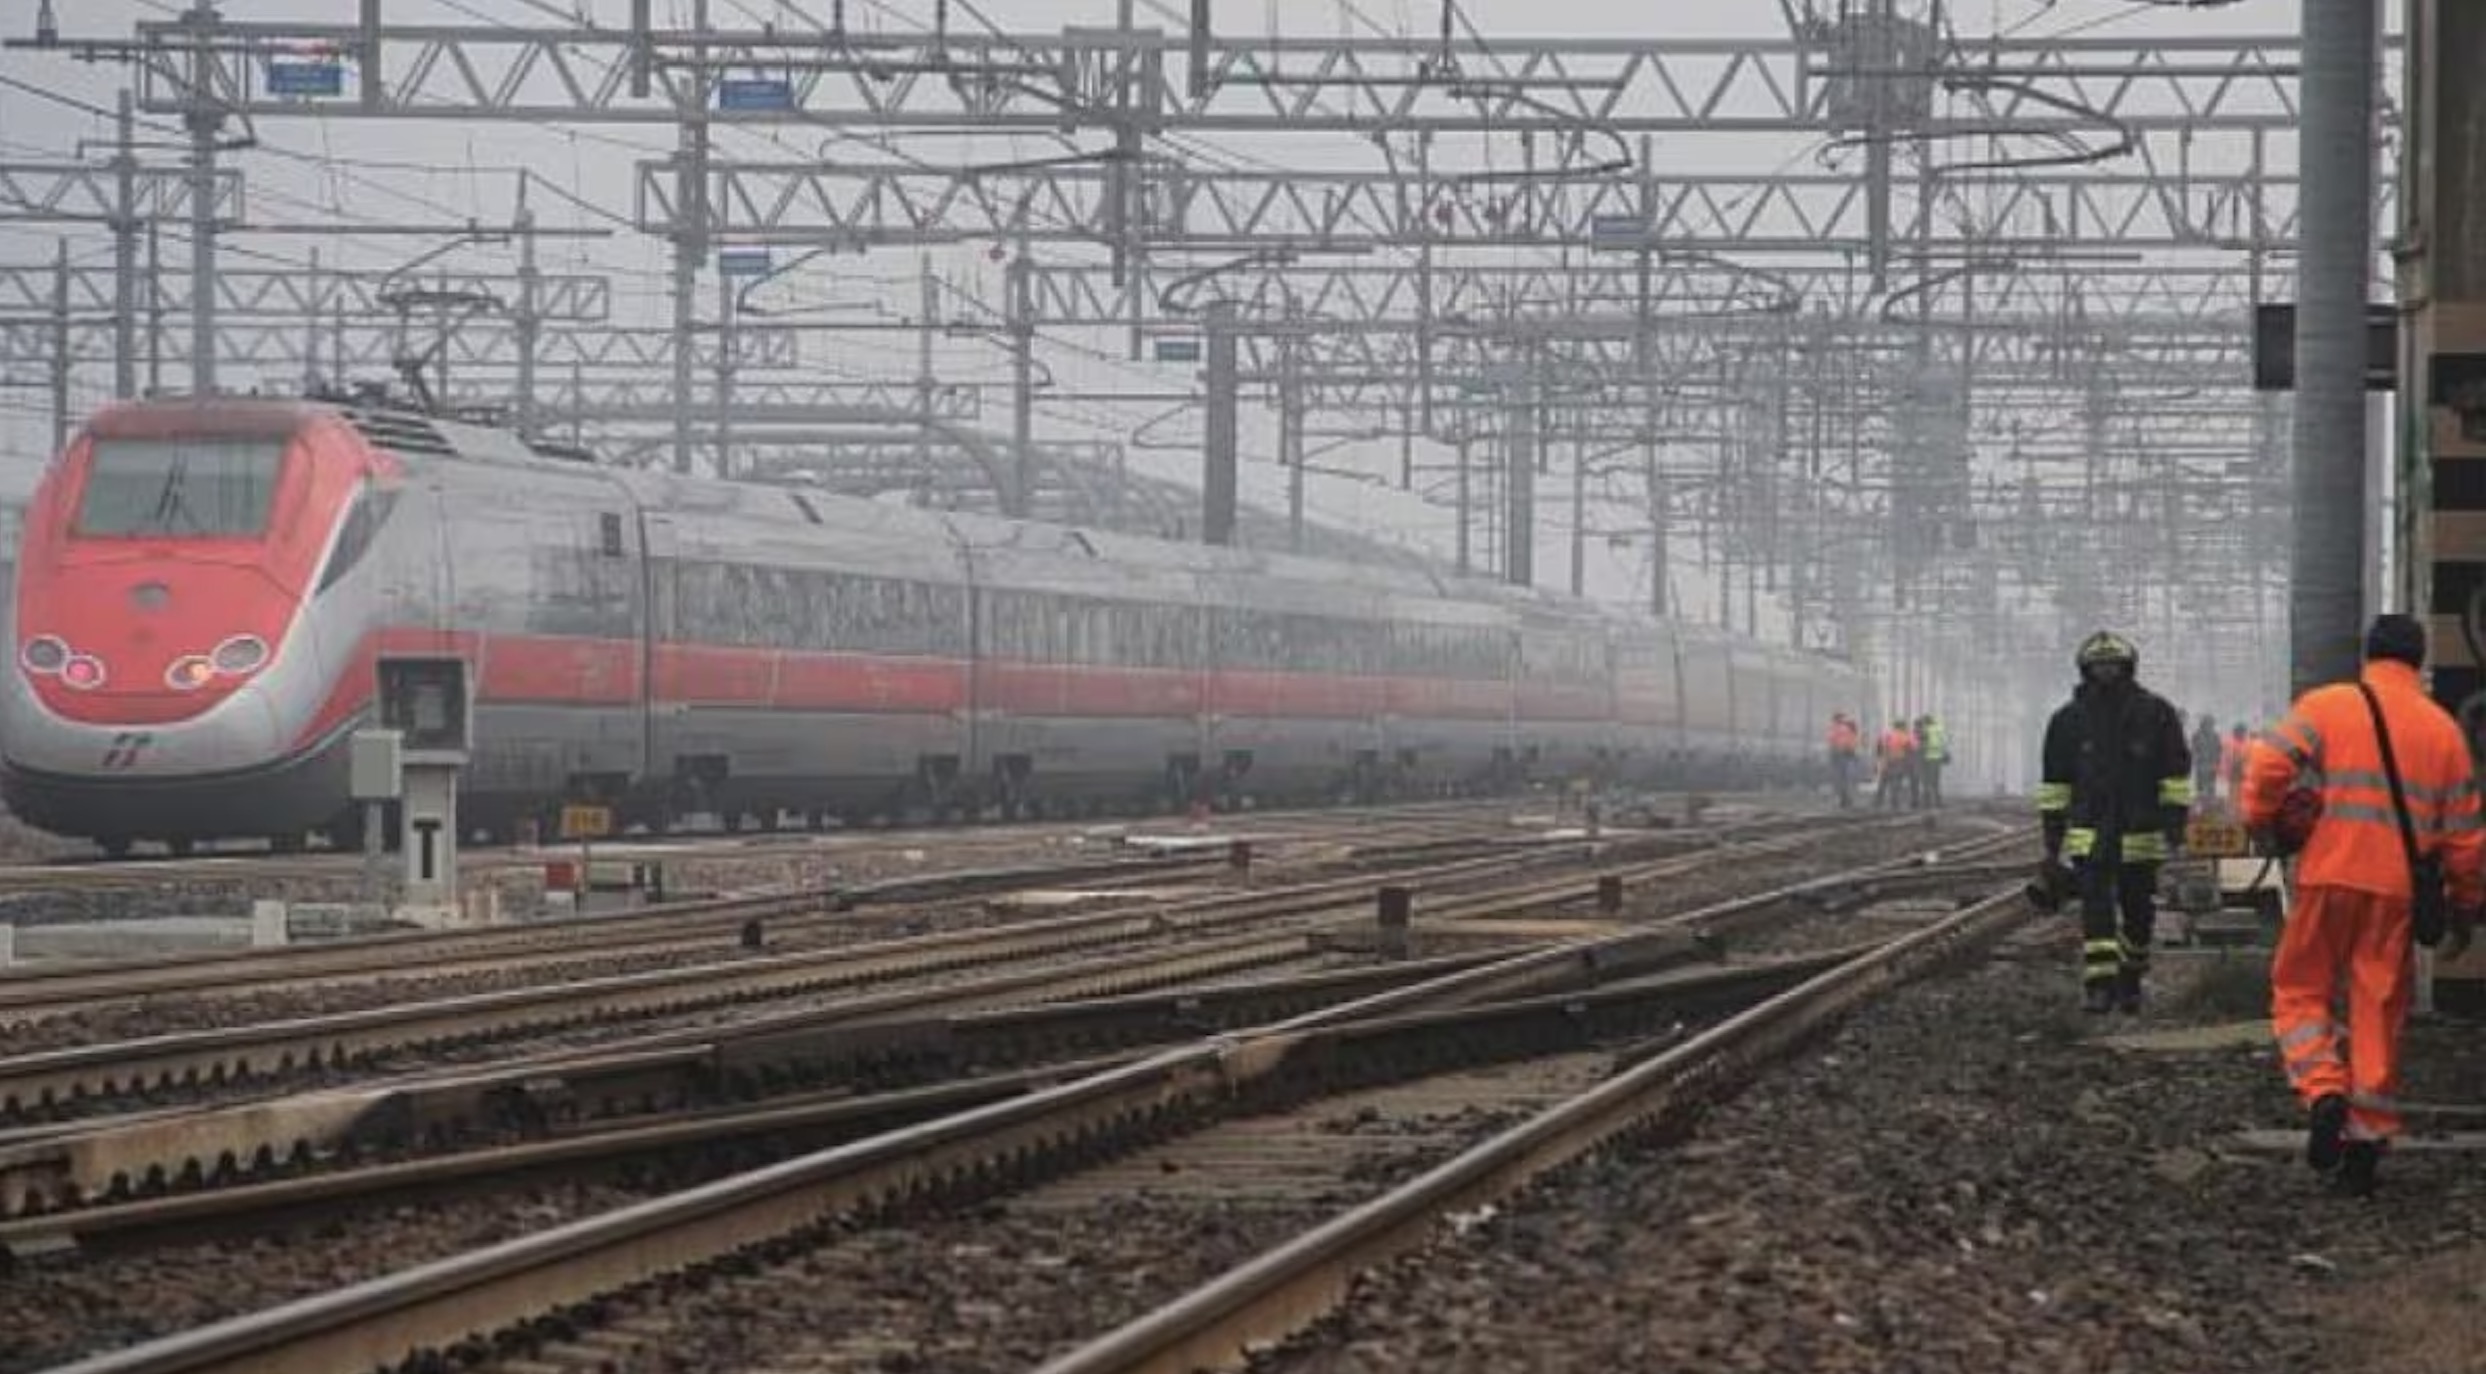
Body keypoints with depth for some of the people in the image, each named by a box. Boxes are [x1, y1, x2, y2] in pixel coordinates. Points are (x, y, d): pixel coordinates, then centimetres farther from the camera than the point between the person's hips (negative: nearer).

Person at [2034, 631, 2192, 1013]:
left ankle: (2130, 982, 25)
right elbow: (2054, 784, 9)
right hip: (2089, 834, 0)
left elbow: (2177, 775, 1)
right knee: (2096, 909, -13)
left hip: (2141, 835, 0)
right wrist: (2053, 838, 6)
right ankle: (2098, 986, -15)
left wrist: (2176, 823, -7)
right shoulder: (2069, 720, 3)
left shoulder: (2155, 714, -1)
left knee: (2138, 913, 9)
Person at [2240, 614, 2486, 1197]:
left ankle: (2323, 1091, -13)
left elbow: (2269, 768, -13)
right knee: (2379, 1013, 9)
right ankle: (2367, 1138, 10)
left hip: (2329, 878, -2)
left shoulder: (2325, 707, -1)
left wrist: (2261, 823, 6)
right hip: (2399, 891, 2)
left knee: (2300, 991, 11)